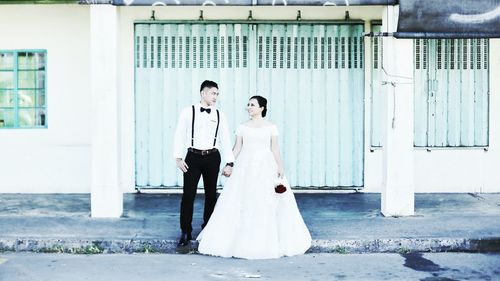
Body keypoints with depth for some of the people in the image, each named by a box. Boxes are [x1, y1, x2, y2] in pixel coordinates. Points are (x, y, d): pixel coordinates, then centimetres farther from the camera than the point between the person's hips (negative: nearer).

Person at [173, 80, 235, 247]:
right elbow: (179, 135, -1)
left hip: (212, 157, 3)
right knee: (188, 194, -4)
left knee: (211, 194, 11)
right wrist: (178, 158, -8)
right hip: (193, 157, -3)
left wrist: (229, 163, -2)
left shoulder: (219, 115, 4)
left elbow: (225, 140, 4)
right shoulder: (188, 112, -2)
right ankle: (185, 232, 6)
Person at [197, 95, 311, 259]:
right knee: (241, 203, -2)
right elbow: (237, 148, 8)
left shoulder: (271, 127, 4)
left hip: (265, 167, -1)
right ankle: (242, 240, 7)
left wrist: (280, 167, -7)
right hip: (245, 167, 1)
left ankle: (266, 241, 11)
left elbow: (275, 149, 2)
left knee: (267, 204, -2)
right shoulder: (242, 127, 8)